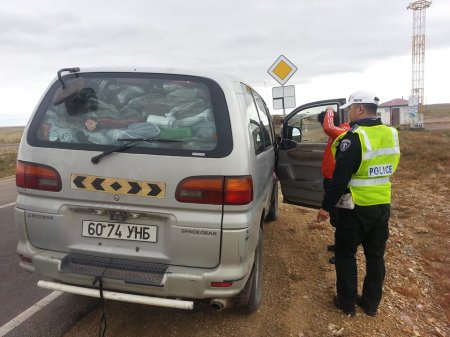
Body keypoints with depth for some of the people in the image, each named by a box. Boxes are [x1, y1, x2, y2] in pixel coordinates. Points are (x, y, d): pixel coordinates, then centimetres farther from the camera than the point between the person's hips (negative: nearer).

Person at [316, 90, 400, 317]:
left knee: (345, 254, 10)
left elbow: (340, 177, -20)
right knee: (375, 255, 17)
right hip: (382, 205, 7)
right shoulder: (391, 134, 4)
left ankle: (347, 303, 21)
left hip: (357, 208, -7)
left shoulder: (354, 138, -20)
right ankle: (371, 303, 30)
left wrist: (326, 206, -13)